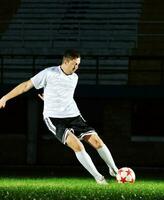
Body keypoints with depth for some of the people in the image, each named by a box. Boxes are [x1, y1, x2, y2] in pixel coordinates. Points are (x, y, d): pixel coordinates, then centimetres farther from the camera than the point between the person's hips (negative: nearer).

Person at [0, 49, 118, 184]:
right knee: (77, 144, -25)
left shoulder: (74, 77, 11)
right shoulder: (49, 73, -7)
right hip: (54, 118, -6)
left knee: (96, 140, -7)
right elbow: (27, 85, -3)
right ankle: (98, 177, -20)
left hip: (73, 116, 6)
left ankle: (114, 171, 10)